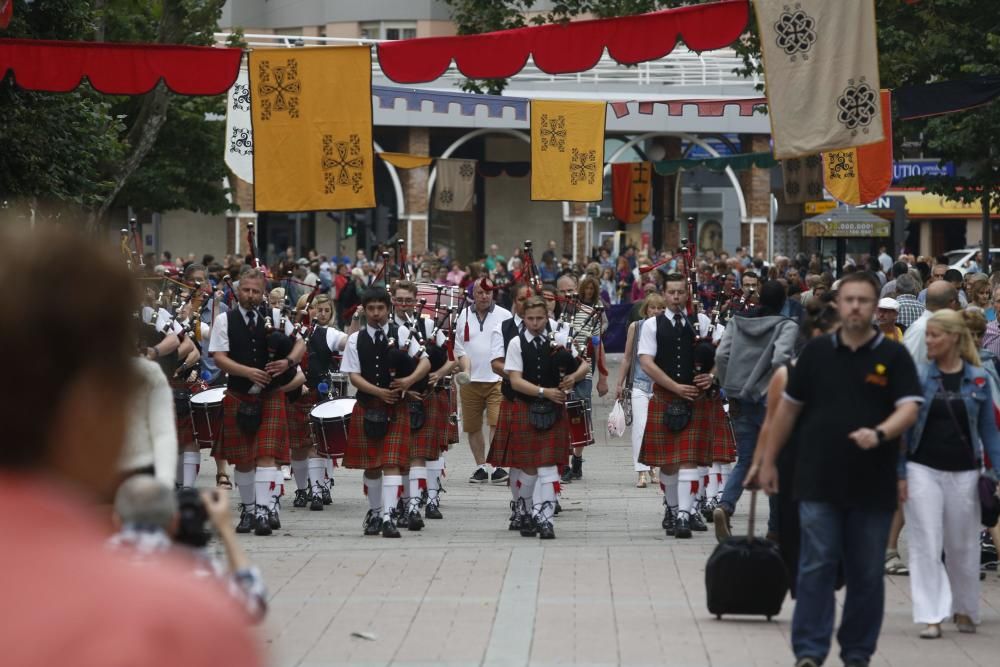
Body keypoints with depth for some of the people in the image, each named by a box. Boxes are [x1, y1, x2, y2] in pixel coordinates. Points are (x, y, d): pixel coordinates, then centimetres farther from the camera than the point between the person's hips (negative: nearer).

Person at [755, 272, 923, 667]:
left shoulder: (893, 356, 0)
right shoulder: (816, 352, 6)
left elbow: (909, 409, -11)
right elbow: (788, 407, 12)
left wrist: (879, 434, -30)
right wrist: (768, 460, 13)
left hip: (873, 485, 0)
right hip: (819, 481, 0)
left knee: (867, 574, 7)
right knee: (816, 568, -3)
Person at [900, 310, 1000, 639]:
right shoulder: (918, 377, 0)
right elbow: (904, 426, 2)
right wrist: (900, 473, -2)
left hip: (964, 472, 1)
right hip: (923, 470, -1)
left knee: (963, 546, 10)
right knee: (926, 545, -5)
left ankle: (964, 610, 27)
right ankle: (931, 616, -3)